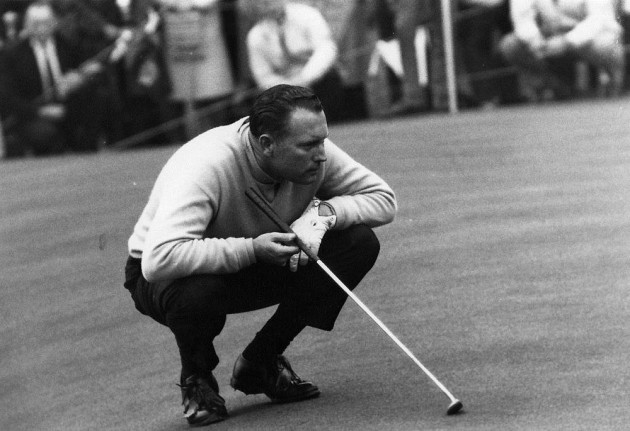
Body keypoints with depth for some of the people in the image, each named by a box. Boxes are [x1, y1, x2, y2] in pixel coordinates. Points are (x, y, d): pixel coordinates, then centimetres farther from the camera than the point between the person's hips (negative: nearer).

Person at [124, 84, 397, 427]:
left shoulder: (314, 154, -18)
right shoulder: (205, 165, -37)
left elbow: (383, 198, -8)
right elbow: (158, 260, -47)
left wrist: (324, 212, -27)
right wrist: (250, 250, -44)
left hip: (256, 265, 6)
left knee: (360, 242, -14)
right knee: (195, 291, -43)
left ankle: (261, 362, 2)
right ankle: (196, 379, -4)